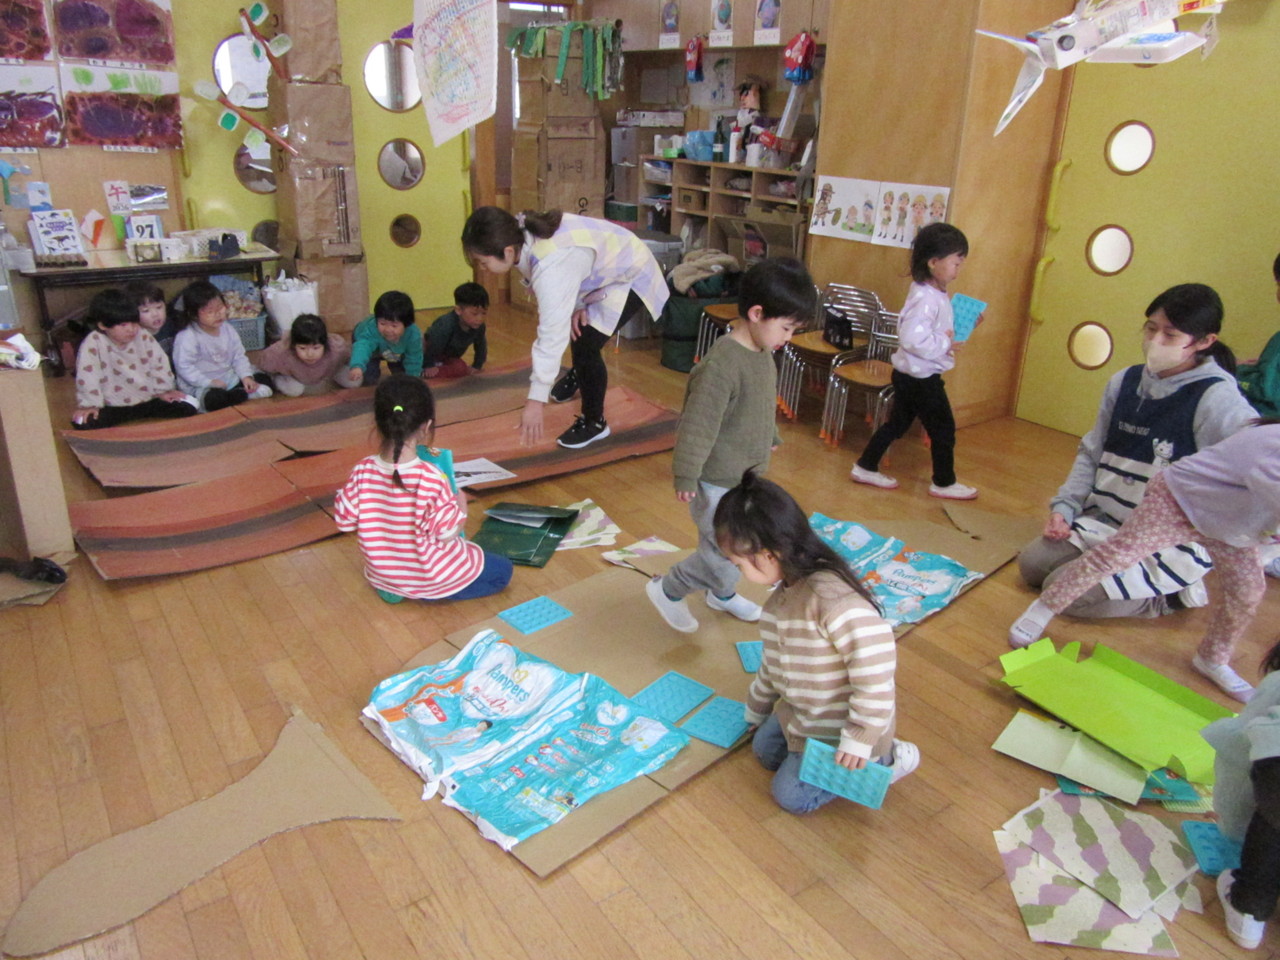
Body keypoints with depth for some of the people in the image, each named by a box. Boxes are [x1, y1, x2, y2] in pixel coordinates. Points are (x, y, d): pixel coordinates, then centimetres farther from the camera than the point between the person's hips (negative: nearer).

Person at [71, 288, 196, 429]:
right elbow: (87, 375, -15)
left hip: (148, 400, 3)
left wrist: (164, 390, 5)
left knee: (187, 408, -15)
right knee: (83, 422, -27)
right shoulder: (93, 343, -15)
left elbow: (159, 364, 4)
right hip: (113, 406, -2)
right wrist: (89, 405, -17)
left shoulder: (144, 337, -5)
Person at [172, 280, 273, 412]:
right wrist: (209, 382, -23)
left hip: (229, 378, 6)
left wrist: (246, 376, -9)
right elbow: (184, 366, -19)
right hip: (200, 386, -6)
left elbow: (239, 357, 7)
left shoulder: (228, 330, 3)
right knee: (213, 399, -39)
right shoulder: (187, 337, -17)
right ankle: (248, 394, -21)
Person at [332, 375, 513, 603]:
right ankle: (425, 592, 1)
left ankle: (391, 588, 14)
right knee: (501, 570, 13)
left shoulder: (363, 471, -16)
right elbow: (447, 531, -22)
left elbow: (344, 519, -5)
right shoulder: (430, 478, -30)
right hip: (429, 577, -6)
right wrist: (460, 504, -4)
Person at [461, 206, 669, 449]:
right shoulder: (521, 232, -17)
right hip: (605, 267, 9)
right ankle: (579, 374, 56)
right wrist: (576, 306, -17)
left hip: (630, 276, -9)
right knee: (573, 325, 24)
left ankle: (594, 422, 6)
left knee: (585, 344, -15)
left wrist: (536, 400, -38)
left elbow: (551, 335, -41)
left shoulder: (551, 268, -42)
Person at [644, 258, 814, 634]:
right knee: (724, 552, -1)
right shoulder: (721, 365, -29)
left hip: (750, 475, 9)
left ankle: (723, 593, 48)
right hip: (718, 482, -9)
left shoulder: (764, 354, 1)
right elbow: (697, 425, -27)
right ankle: (667, 590, 22)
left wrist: (771, 440, 31)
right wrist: (686, 478, -24)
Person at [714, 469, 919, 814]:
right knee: (765, 750, 21)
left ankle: (884, 760, 10)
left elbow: (875, 654, -40)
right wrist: (755, 711, 27)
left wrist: (860, 737, -32)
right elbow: (773, 663, 13)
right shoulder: (783, 595, -3)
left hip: (839, 730, -9)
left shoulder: (828, 595, -36)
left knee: (792, 794, 1)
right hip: (802, 714, 10)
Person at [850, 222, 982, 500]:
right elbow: (912, 338, -32)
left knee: (898, 422, 19)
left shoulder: (935, 294, 8)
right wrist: (945, 344, -23)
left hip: (910, 375, 10)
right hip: (922, 377, -10)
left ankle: (865, 467, 26)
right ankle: (943, 483, 21)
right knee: (943, 429, 6)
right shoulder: (925, 298, -25)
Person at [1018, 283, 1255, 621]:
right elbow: (1091, 453, 11)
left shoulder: (1216, 399, -16)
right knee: (1031, 565, -1)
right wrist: (1063, 507, 1)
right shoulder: (1125, 382, 4)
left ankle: (1172, 594, 5)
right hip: (1105, 521, 7)